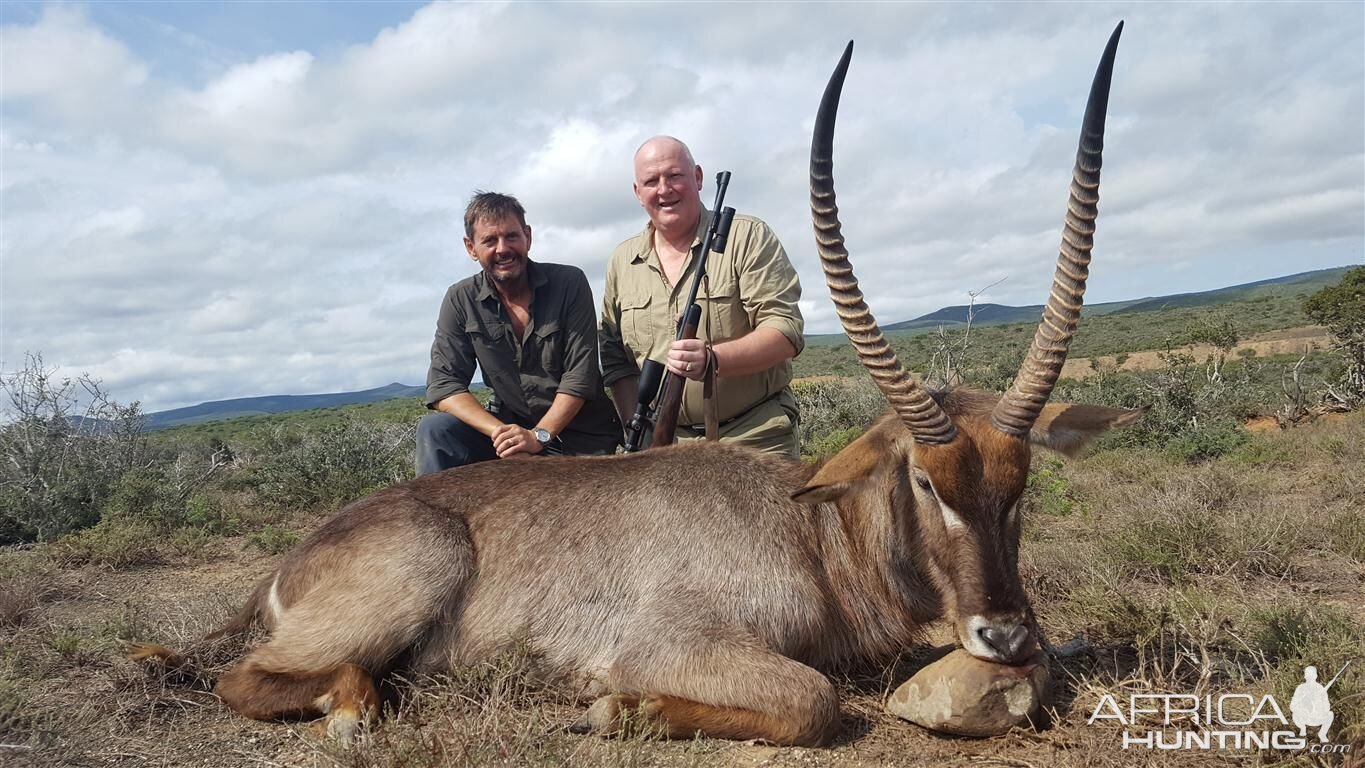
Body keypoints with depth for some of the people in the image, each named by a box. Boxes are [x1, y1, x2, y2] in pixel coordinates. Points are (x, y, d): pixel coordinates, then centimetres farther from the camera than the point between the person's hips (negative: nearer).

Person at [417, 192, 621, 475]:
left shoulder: (570, 283, -10)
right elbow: (444, 385, -9)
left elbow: (579, 377, -13)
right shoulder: (460, 300, -3)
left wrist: (538, 436, -23)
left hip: (581, 434, -2)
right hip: (509, 424, 2)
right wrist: (499, 432, -24)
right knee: (435, 430, -20)